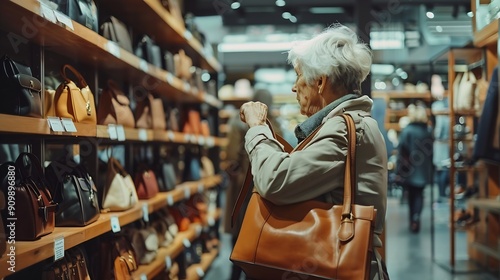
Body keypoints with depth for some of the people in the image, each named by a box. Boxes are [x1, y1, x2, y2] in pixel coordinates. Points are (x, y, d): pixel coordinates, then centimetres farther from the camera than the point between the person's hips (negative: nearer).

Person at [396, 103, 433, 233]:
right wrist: (431, 169, 12)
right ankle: (416, 217, -16)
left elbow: (401, 152, -12)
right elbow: (431, 151, 4)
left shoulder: (406, 131, -10)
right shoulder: (428, 131, 0)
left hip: (409, 169, -2)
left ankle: (413, 220, 20)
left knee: (411, 194, 14)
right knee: (419, 194, 7)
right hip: (424, 170, 2)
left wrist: (400, 170, -7)